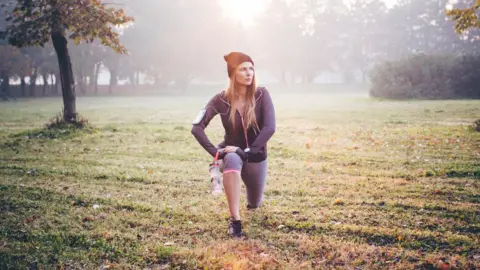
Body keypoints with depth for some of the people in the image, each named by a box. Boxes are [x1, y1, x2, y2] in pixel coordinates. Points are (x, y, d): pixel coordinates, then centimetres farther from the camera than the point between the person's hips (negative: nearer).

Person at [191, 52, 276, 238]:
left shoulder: (261, 95, -17)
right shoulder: (221, 99, -17)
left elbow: (270, 127, -24)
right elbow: (197, 128, -18)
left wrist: (248, 151, -30)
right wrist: (215, 151, -27)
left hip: (257, 156, 2)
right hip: (233, 151, -2)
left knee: (254, 205, 16)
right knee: (232, 160, -41)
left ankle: (253, 199, 58)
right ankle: (235, 221, -35)